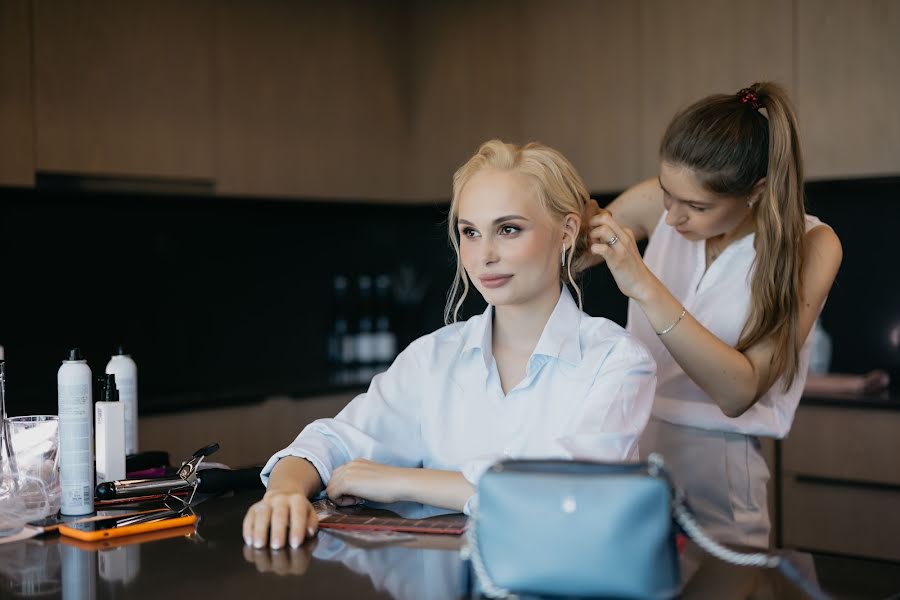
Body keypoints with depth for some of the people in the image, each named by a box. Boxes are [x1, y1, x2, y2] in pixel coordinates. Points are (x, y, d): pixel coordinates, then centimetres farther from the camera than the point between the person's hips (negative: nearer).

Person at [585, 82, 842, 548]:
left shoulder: (810, 247, -10)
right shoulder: (658, 203, -3)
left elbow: (739, 392, -18)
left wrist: (644, 286, -26)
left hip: (713, 470, -2)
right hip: (624, 438, 3)